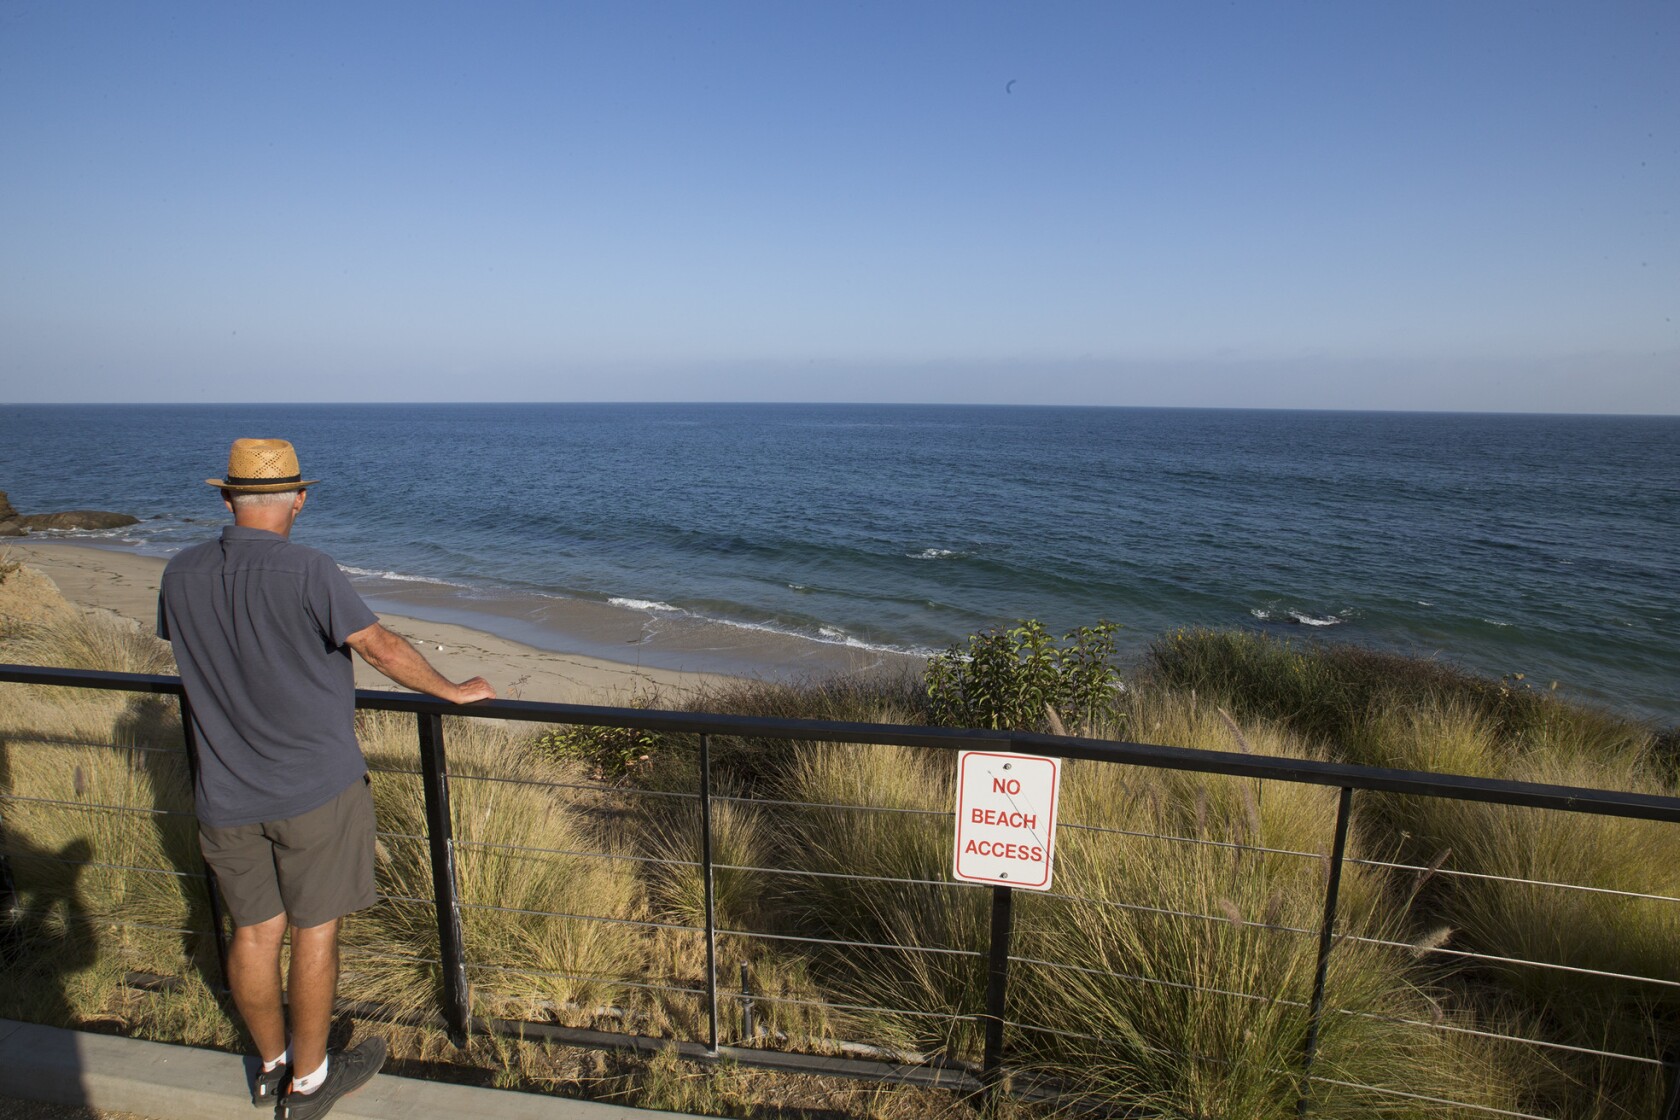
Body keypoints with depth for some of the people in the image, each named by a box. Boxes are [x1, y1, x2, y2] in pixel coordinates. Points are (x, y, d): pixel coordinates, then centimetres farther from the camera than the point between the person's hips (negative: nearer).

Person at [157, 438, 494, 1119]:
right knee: (314, 931, 10)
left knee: (254, 932, 17)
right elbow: (382, 649, -19)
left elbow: (187, 654, 16)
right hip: (315, 788, -5)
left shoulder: (181, 574, -1)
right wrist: (453, 691, -4)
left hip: (227, 795, 5)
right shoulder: (306, 571, -18)